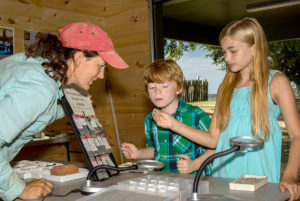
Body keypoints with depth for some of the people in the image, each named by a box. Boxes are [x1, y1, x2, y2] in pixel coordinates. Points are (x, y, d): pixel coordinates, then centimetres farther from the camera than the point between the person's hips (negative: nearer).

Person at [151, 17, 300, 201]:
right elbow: (213, 139, 10)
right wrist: (173, 124, 3)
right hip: (223, 177, 4)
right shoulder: (226, 88, 14)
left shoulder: (275, 81, 1)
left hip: (260, 179, -3)